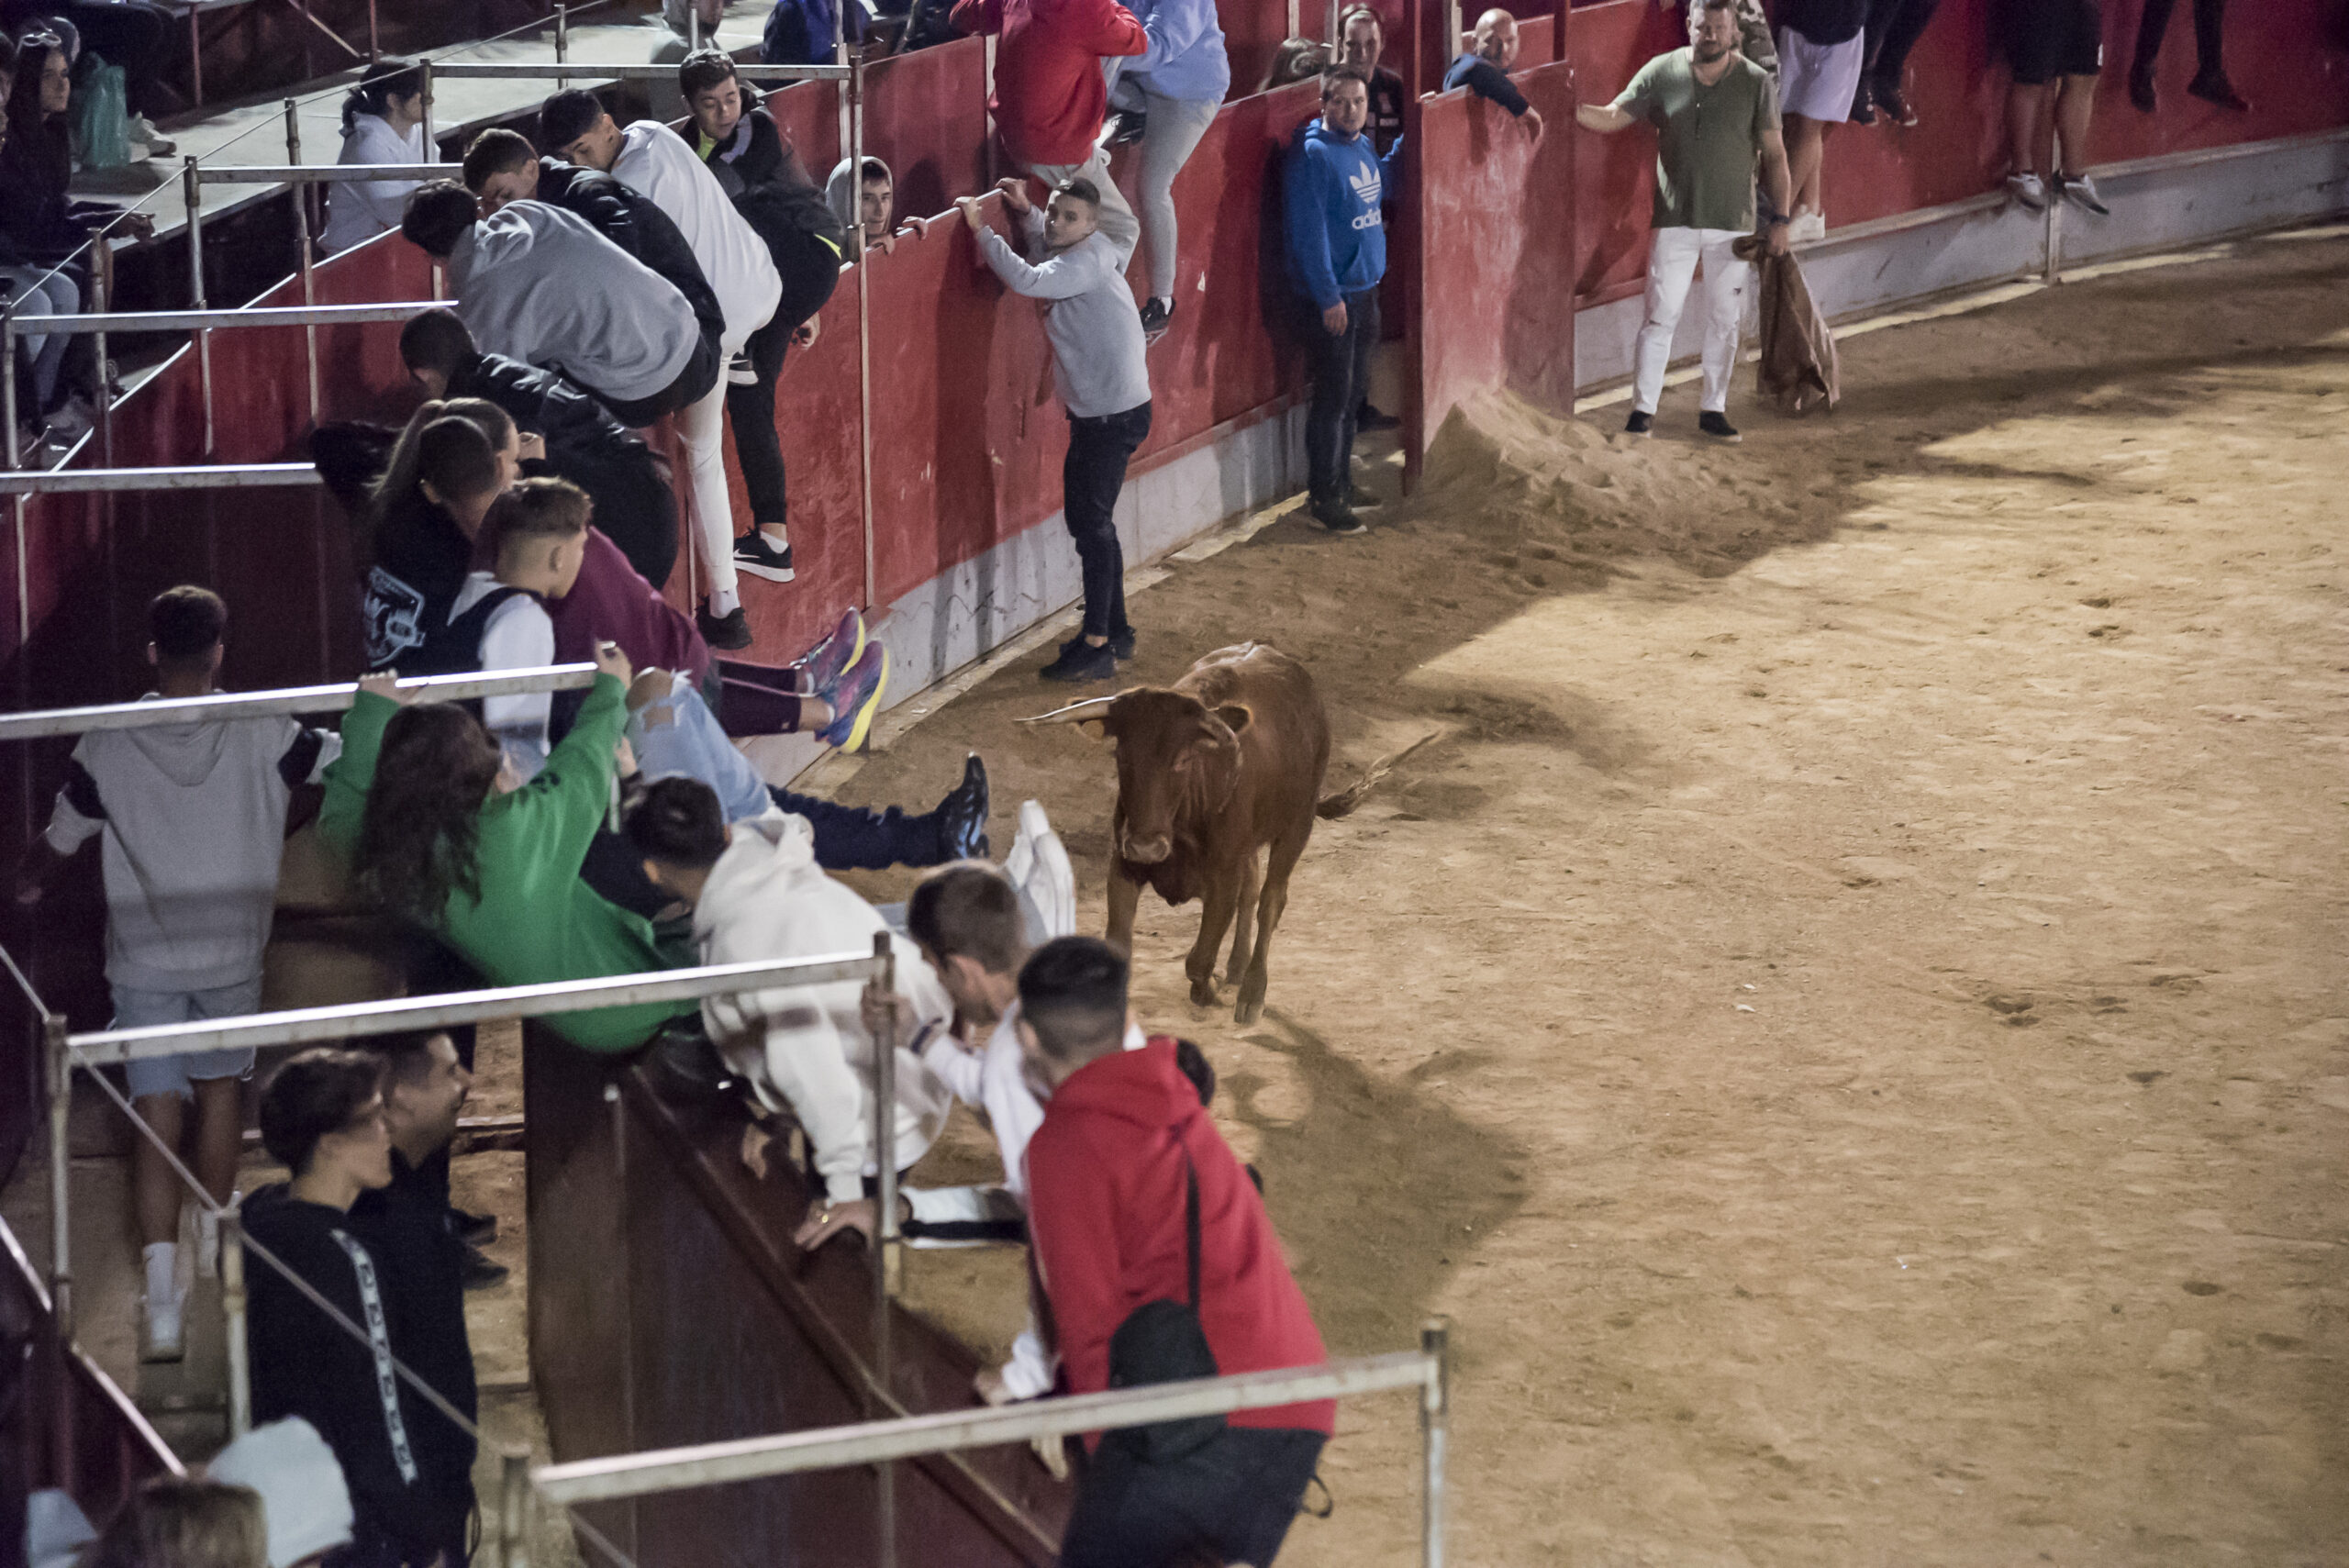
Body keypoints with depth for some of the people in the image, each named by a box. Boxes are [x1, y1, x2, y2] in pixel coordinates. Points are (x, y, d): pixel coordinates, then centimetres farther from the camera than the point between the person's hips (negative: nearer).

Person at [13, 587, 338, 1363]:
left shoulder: (109, 745, -10)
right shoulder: (263, 736, -10)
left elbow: (57, 841, 0)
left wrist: (27, 884, 21)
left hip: (144, 961, -1)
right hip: (232, 953, 1)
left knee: (157, 1118, -2)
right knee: (220, 1084, 24)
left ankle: (163, 1296, -13)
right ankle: (211, 1237, 42)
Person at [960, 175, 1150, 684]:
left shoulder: (1089, 260, -19)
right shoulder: (1080, 252, 10)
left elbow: (1027, 279, -34)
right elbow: (1047, 250, 35)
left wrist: (981, 229, -25)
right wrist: (1024, 211, 20)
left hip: (1113, 413, -10)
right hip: (1097, 410, 10)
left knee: (1091, 522, -8)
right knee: (1088, 518, 17)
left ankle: (1098, 647, -6)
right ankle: (1115, 630, 27)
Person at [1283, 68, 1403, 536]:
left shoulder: (1362, 146, 9)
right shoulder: (1313, 154, -17)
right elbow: (1309, 230, -19)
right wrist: (1327, 296, -21)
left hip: (1366, 288, 8)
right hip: (1332, 296, -8)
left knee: (1354, 392, 16)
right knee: (1334, 396, -4)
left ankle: (1341, 484, 28)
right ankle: (1324, 498, 4)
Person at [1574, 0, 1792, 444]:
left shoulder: (1755, 83, -1)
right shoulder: (1661, 73, -2)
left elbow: (1774, 154, 2)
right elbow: (1613, 117, -3)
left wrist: (1780, 218, -2)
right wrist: (1569, 110, -22)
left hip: (1733, 224, 1)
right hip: (1675, 221, -1)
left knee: (1725, 321, 8)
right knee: (1661, 317, -2)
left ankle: (1713, 409, 19)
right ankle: (1643, 409, 5)